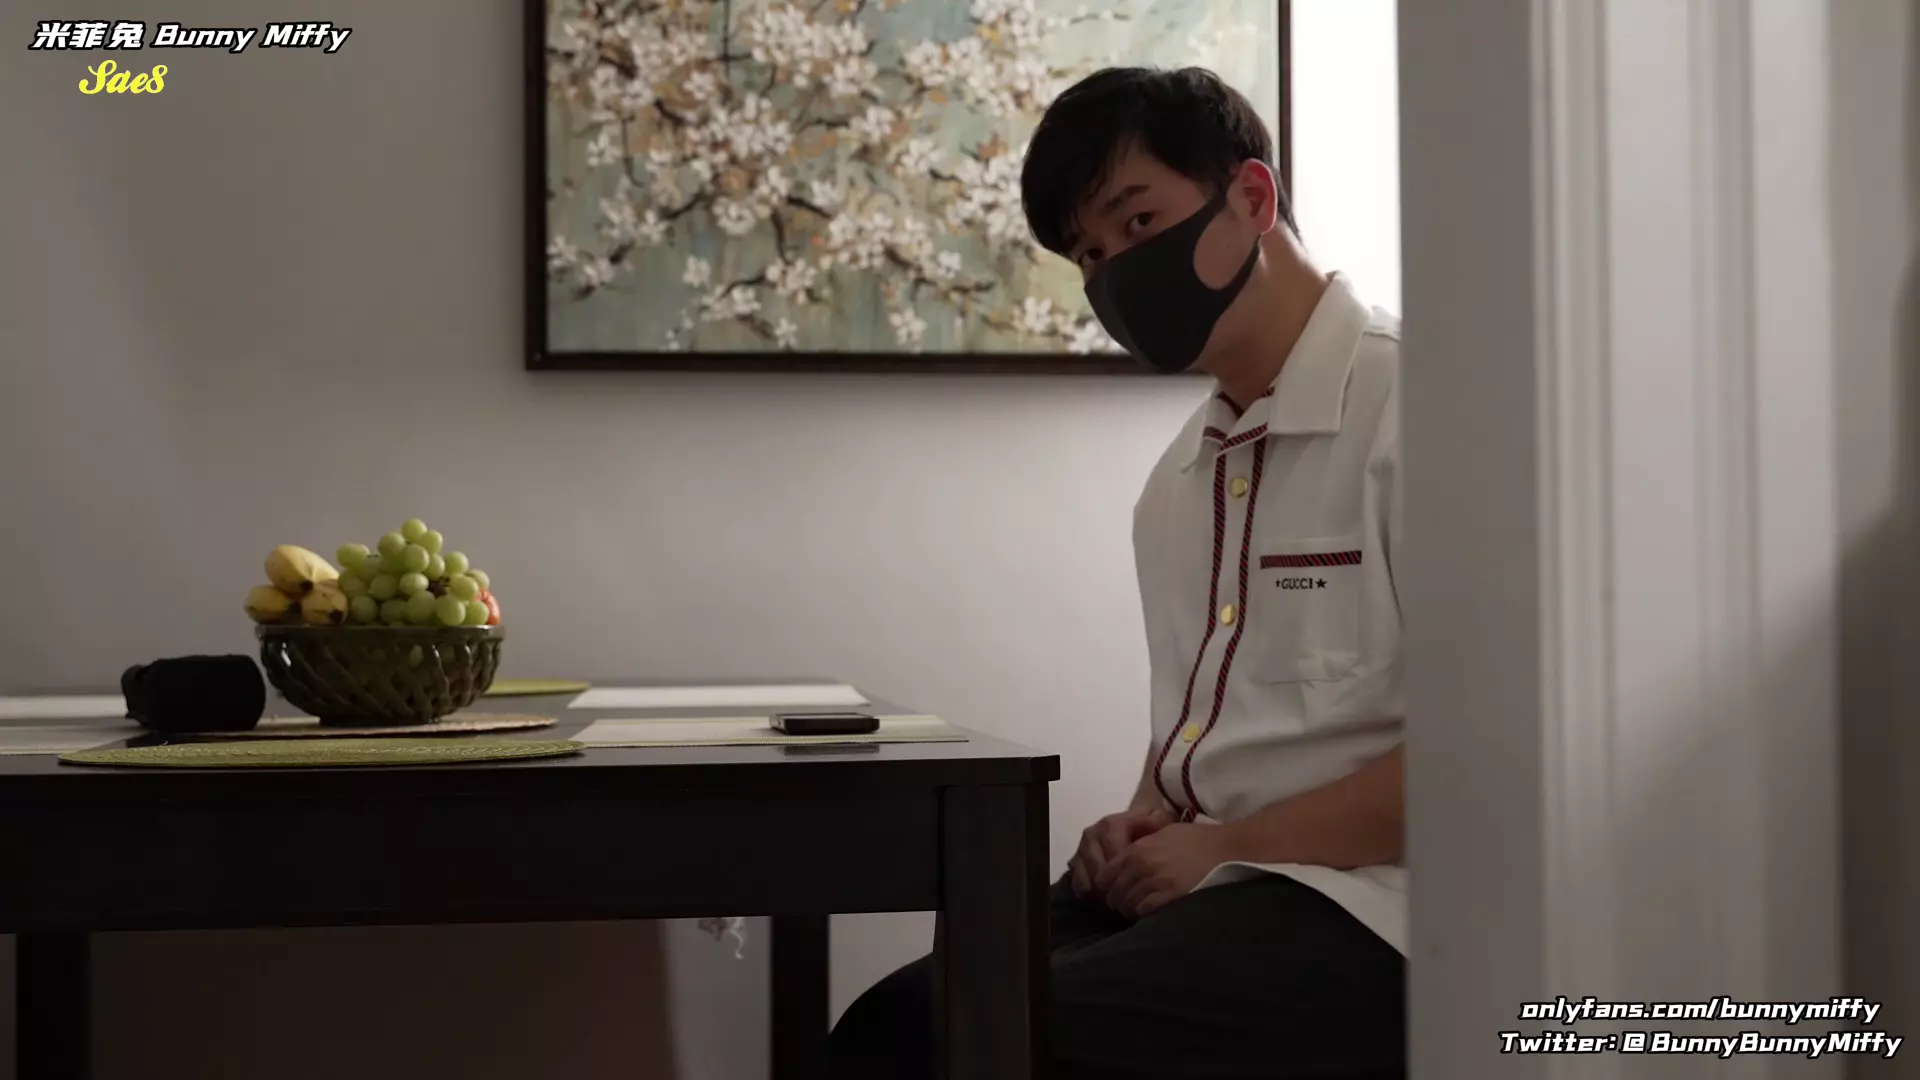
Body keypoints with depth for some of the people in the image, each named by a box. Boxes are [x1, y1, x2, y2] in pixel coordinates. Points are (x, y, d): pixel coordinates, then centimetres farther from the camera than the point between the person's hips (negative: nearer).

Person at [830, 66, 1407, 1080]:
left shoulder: (1407, 410, -9)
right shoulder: (1179, 479, 18)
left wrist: (1229, 848, -13)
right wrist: (1142, 826, 4)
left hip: (1350, 905, -7)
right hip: (1188, 885, 7)